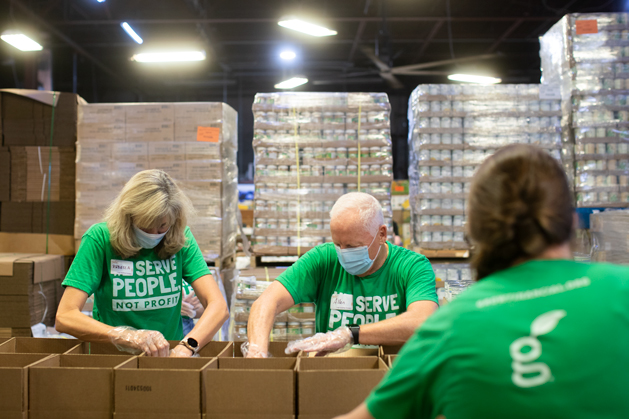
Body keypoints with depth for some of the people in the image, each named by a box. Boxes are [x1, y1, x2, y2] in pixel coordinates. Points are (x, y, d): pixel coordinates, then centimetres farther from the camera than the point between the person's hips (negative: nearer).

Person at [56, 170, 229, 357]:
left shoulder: (181, 239, -2)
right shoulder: (100, 238, -8)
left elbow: (218, 306, -10)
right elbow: (65, 317, -15)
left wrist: (186, 347, -29)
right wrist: (130, 337, -29)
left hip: (169, 352, 1)